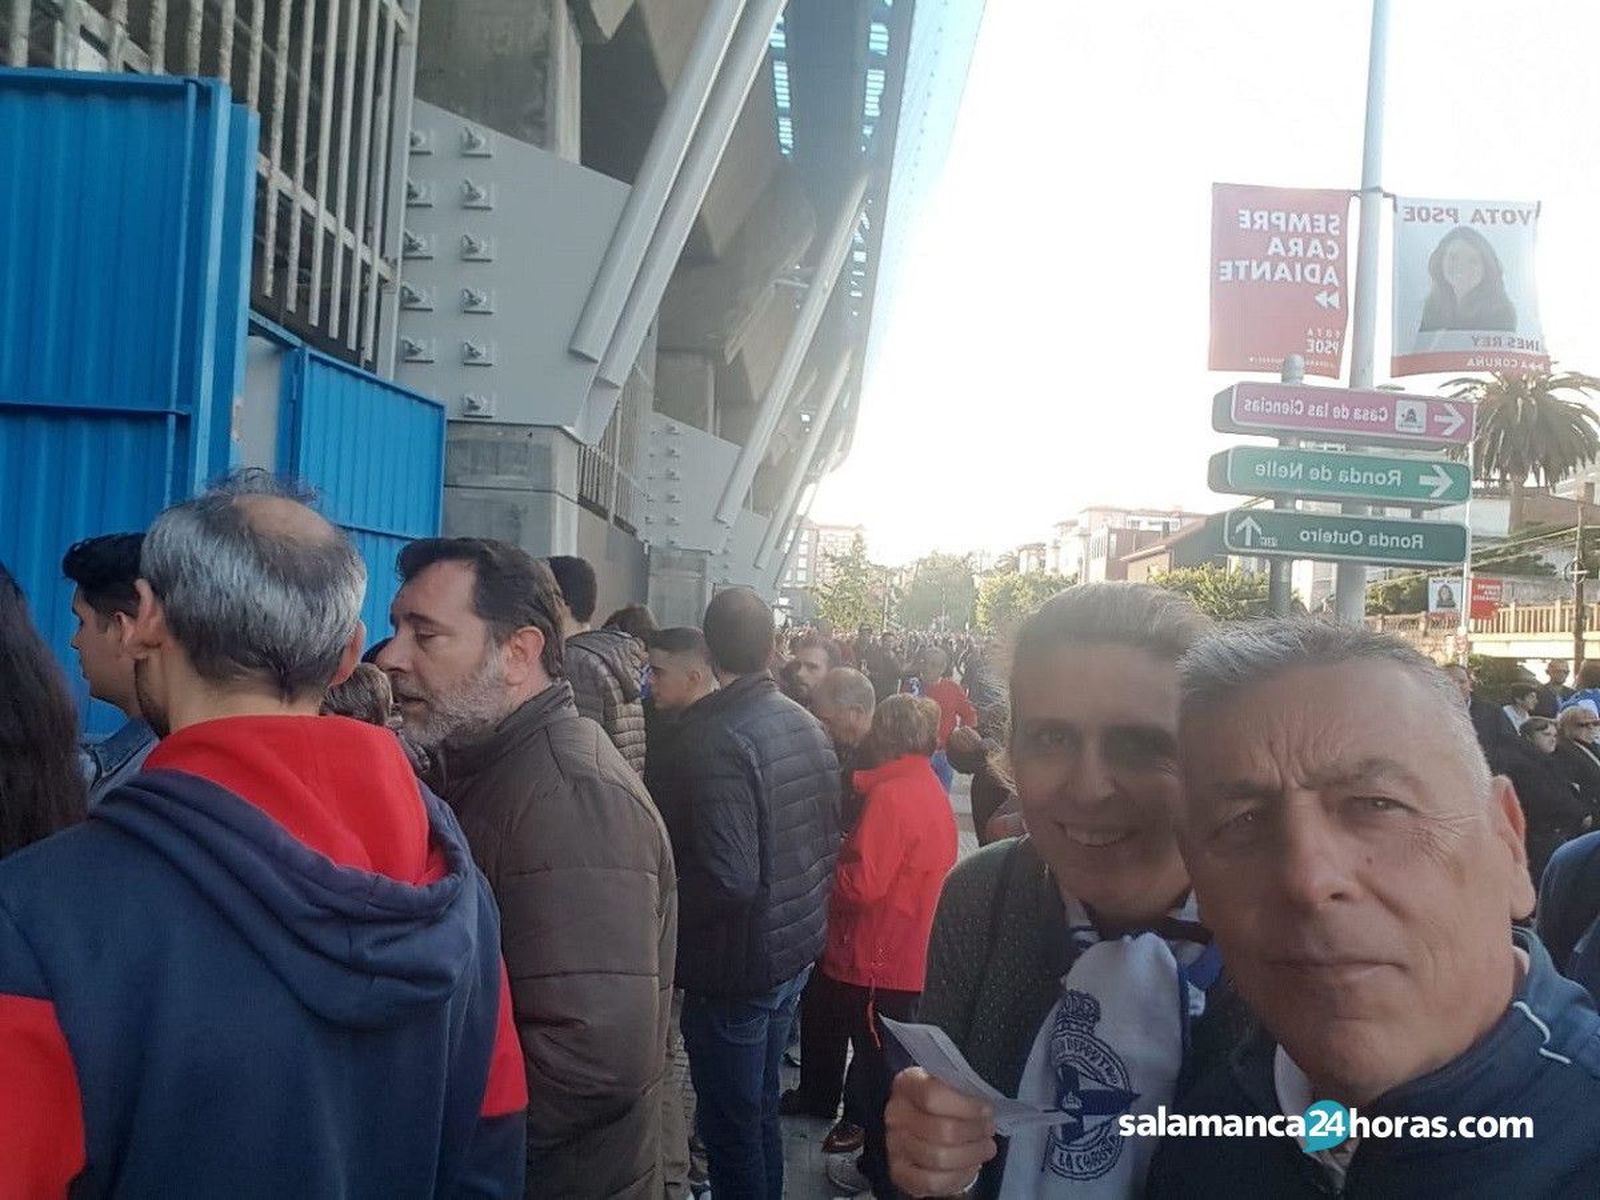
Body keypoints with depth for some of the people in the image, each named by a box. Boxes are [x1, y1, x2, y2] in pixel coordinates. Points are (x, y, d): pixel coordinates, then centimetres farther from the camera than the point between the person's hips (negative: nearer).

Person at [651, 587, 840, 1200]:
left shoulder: (715, 737, -23)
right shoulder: (809, 727, 2)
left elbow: (728, 879, -28)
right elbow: (828, 845, 10)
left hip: (737, 968, -8)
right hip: (797, 950, 8)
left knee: (731, 1127, 8)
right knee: (761, 1111, 22)